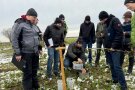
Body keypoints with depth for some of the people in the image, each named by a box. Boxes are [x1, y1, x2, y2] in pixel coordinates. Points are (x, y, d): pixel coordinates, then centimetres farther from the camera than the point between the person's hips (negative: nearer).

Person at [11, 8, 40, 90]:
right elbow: (14, 39, -12)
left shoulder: (34, 26, 11)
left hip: (35, 52, 7)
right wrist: (17, 53, -14)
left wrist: (38, 49, 19)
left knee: (34, 71, 17)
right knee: (27, 73, 0)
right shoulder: (19, 24, -11)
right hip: (26, 53, -7)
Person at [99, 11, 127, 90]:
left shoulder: (115, 20, -9)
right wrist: (106, 46, 9)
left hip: (115, 48, -9)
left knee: (117, 66, -10)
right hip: (109, 48, 9)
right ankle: (115, 79, 27)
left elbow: (119, 34, -18)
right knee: (112, 65, 14)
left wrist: (114, 46, -20)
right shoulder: (107, 24, 18)